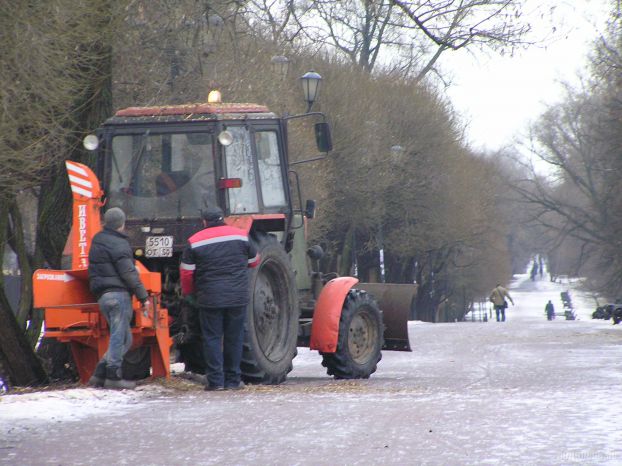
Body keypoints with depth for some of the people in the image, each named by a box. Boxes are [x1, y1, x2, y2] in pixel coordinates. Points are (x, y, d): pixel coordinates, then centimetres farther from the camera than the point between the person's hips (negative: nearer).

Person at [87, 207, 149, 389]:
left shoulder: (97, 242, 19)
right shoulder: (118, 244, -10)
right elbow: (128, 273, -14)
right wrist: (143, 296, -12)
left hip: (102, 295, 9)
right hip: (118, 293, -9)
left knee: (124, 339, 12)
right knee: (119, 336, -7)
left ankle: (99, 374, 6)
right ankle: (113, 376, -10)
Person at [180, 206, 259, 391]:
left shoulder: (195, 242, 0)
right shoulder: (241, 236, 6)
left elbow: (186, 272, 0)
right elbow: (254, 261, 18)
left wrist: (188, 293, 17)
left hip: (210, 298, -2)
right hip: (237, 297, 2)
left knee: (212, 338, 4)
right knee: (234, 338, 8)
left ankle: (215, 380, -2)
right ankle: (233, 380, 10)